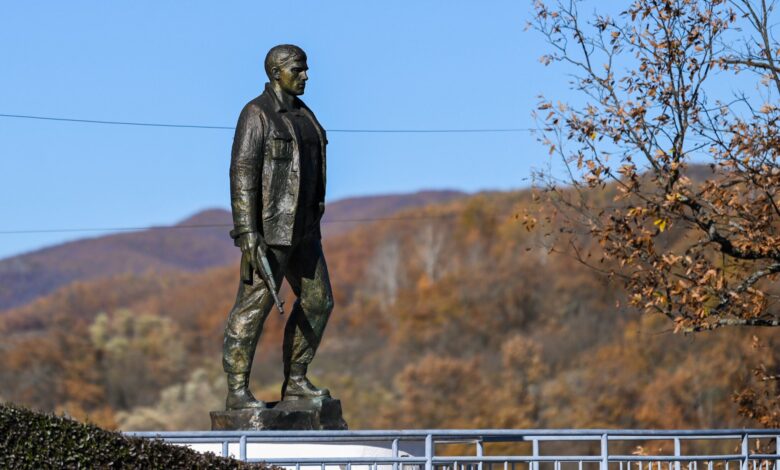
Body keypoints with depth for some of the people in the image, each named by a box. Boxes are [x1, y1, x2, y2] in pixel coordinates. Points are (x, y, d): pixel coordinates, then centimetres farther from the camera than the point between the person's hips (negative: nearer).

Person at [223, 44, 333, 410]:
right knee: (253, 306, -6)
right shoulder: (256, 115, -13)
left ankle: (295, 382, 18)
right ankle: (237, 392, -1)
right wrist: (247, 233, -24)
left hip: (299, 225, 9)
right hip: (267, 225, -9)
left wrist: (311, 225, 21)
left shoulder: (301, 114, 14)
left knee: (317, 301, 8)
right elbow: (242, 173, -19)